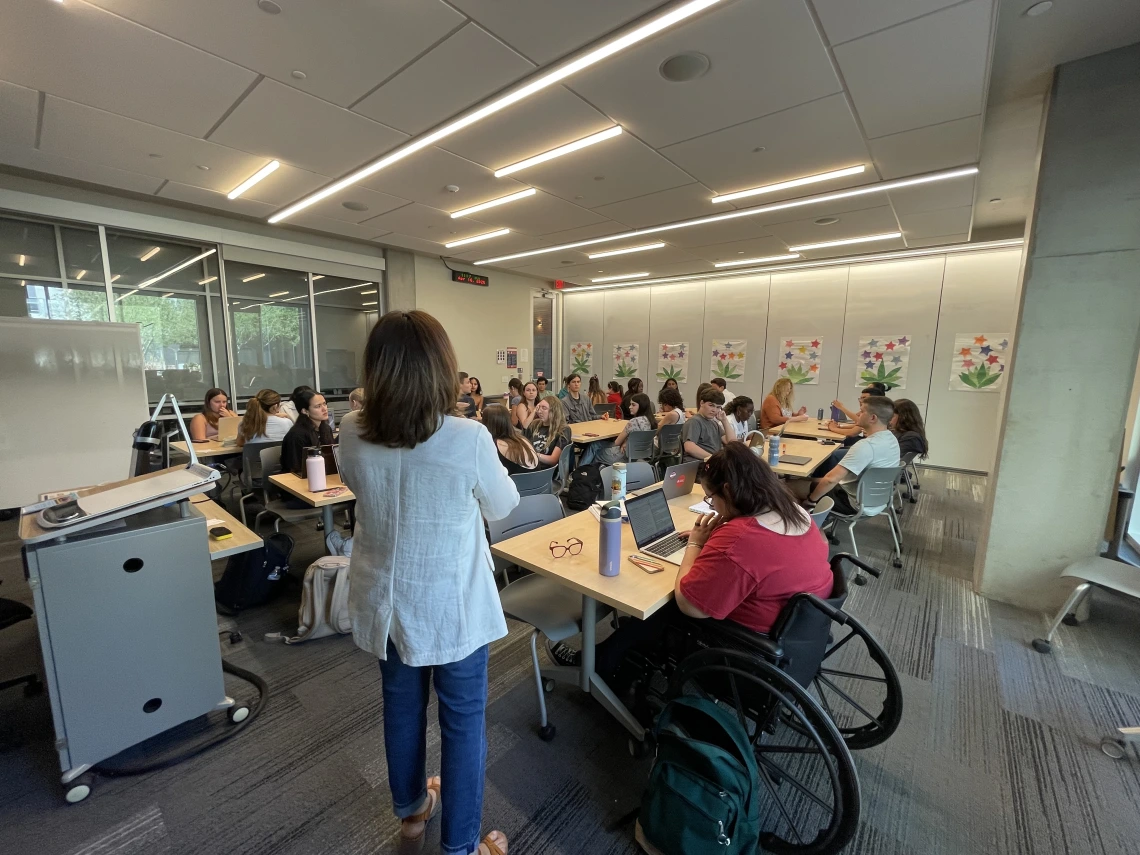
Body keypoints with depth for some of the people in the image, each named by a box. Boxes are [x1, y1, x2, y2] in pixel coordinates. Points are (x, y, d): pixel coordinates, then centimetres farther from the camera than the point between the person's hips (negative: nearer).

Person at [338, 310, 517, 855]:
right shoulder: (468, 439, -26)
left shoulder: (352, 435, -12)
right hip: (453, 605, -4)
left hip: (385, 600, 5)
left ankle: (411, 811, 53)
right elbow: (502, 507, -8)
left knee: (401, 707, 27)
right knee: (463, 721, 18)